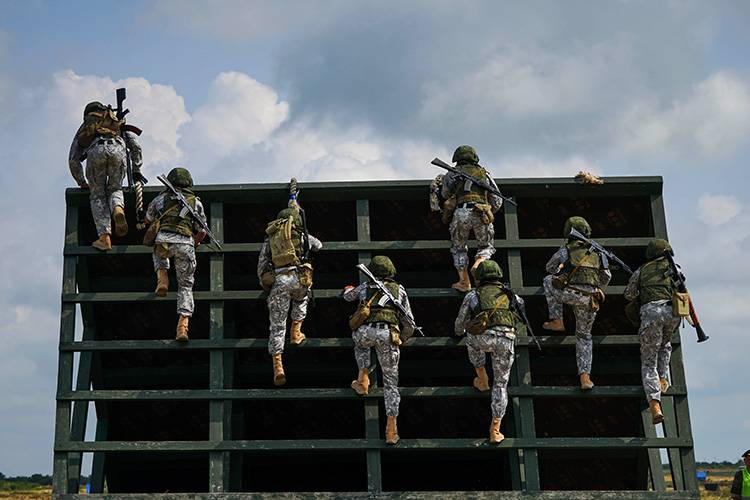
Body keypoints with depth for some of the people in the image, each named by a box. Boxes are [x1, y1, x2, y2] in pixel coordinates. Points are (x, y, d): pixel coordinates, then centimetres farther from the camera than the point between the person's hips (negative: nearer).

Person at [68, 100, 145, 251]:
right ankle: (118, 210, -20)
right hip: (117, 150, 1)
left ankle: (104, 237, -6)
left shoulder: (84, 128, 37)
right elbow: (135, 144, 24)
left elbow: (73, 159, 29)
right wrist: (136, 170, 24)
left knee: (97, 195, 10)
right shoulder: (117, 123, 40)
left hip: (95, 151, -1)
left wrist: (82, 182, 37)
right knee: (115, 189, 17)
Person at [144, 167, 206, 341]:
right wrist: (194, 243, 42)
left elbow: (148, 219, 35)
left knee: (159, 253, 38)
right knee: (186, 286, 10)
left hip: (164, 240, 0)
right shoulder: (196, 202, 20)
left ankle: (162, 279, 11)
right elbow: (202, 232, 21)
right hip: (185, 244, 0)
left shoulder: (161, 198, 20)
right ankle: (182, 326, -3)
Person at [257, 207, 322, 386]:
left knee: (277, 326, 3)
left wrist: (266, 286, 30)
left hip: (277, 281, 1)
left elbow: (261, 265, 19)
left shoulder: (269, 238, 24)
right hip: (299, 277, -1)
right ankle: (295, 333, 28)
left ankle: (278, 367, -7)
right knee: (301, 300, 37)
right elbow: (318, 245, 40)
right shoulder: (301, 234, 20)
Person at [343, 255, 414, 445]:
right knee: (390, 381, 11)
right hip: (387, 333, -1)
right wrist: (400, 337, 42)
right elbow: (409, 325, 23)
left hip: (365, 331, 1)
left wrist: (349, 290, 74)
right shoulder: (399, 289, 25)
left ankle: (363, 380, 25)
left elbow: (348, 297, 50)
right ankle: (391, 428, 1)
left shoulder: (364, 287, 27)